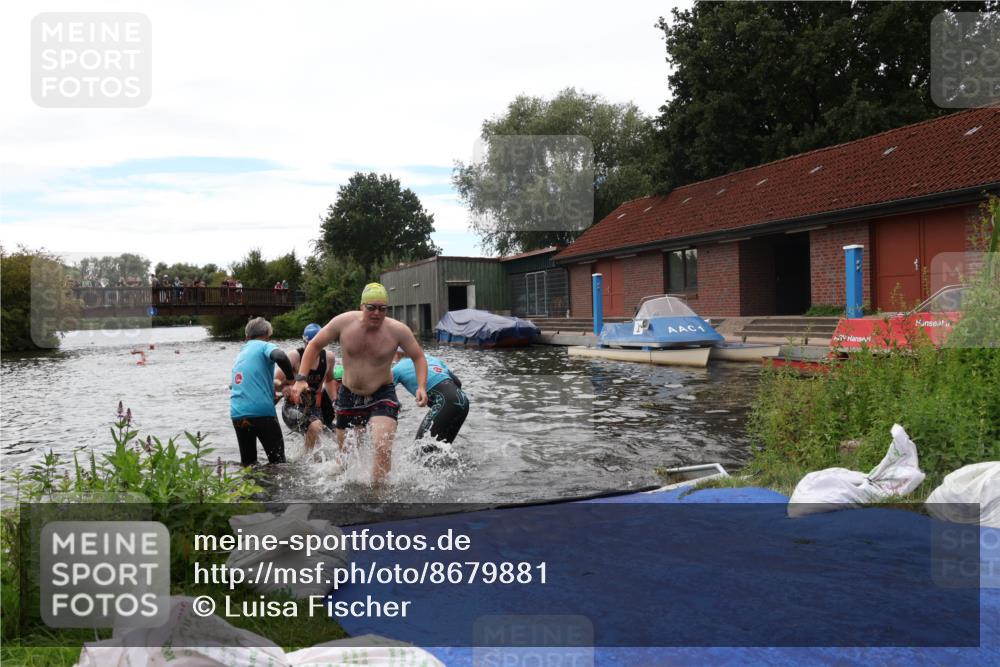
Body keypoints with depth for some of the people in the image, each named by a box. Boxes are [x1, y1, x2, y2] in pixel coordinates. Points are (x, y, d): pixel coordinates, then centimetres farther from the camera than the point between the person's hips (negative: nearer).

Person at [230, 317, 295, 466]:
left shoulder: (240, 354, 23)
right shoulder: (265, 346, 1)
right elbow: (280, 356, -22)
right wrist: (291, 378, -8)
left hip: (237, 414, 7)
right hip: (261, 412, -6)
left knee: (247, 463, 15)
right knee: (277, 461, 1)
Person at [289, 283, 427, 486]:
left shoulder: (398, 330, -16)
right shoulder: (344, 322, -13)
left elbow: (418, 357, -3)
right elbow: (315, 345, 0)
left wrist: (421, 387, -18)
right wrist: (301, 378, -9)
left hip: (382, 396, -3)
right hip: (349, 395, 3)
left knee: (383, 448, -24)